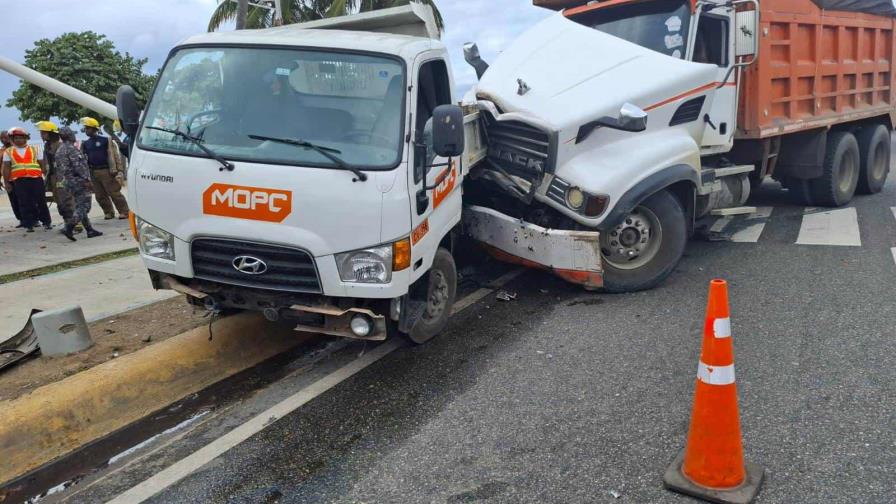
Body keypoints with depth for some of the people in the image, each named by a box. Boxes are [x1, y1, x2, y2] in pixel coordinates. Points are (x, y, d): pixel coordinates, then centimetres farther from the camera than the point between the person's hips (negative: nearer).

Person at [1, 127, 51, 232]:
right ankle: (29, 225, 7)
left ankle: (47, 222, 14)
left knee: (41, 201, 4)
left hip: (36, 179, 0)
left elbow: (43, 165, 8)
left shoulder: (35, 149, 10)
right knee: (24, 204, 1)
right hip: (19, 181, 1)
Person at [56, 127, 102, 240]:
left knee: (79, 207, 11)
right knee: (83, 206, -8)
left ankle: (90, 230, 12)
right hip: (78, 181, -10)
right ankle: (69, 228, -19)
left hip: (67, 183, 10)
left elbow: (59, 168, 19)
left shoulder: (59, 151, 16)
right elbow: (79, 166, -21)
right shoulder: (72, 148, -13)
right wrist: (87, 180, -21)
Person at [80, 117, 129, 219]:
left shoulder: (105, 140, -2)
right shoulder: (85, 144, 14)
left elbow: (115, 155, -3)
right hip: (93, 172, 6)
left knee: (114, 193, -6)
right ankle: (109, 212, 20)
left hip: (106, 171, -6)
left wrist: (119, 169, -8)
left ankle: (124, 212, 0)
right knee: (100, 195, 9)